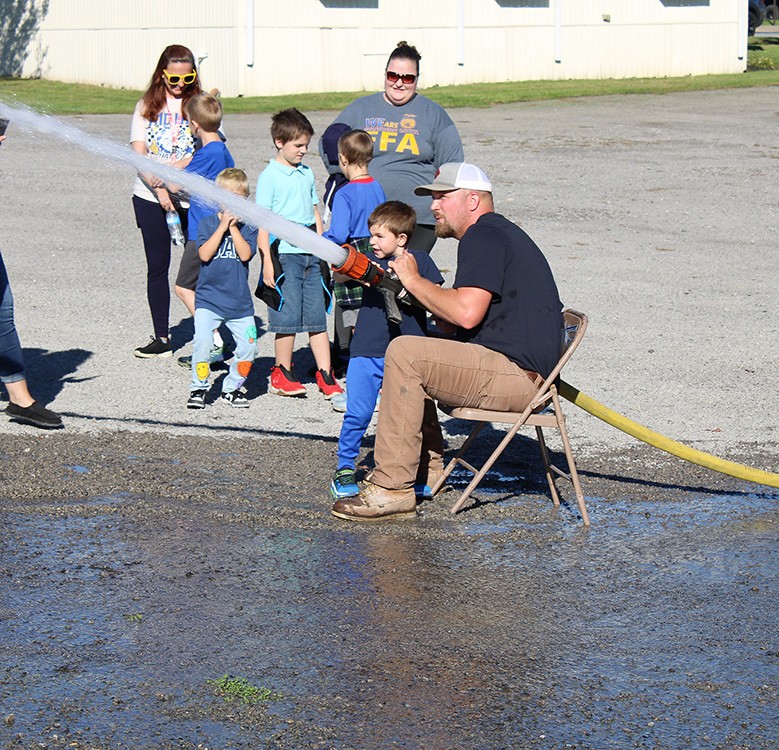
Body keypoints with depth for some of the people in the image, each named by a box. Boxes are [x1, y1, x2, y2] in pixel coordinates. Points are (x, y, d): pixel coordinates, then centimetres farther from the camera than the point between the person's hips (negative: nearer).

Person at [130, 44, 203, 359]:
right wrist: (159, 188, -15)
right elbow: (139, 154, -1)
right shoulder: (147, 106, 6)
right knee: (157, 265, 5)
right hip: (150, 197, 2)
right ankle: (161, 338, 13)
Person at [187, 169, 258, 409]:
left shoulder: (248, 226, 4)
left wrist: (233, 227, -13)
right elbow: (205, 254, -13)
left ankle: (231, 388, 18)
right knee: (202, 342, -18)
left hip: (239, 301, 2)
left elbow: (245, 255, -12)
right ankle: (199, 388, -1)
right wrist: (222, 226, -13)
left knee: (248, 347, -2)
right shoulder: (208, 223, 3)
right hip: (208, 299, -2)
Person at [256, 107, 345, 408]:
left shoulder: (307, 174, 15)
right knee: (288, 316, -4)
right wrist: (267, 261, -13)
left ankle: (325, 375, 9)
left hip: (311, 254, 6)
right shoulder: (269, 176, -5)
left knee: (317, 315, 6)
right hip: (284, 253, -6)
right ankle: (282, 374, 10)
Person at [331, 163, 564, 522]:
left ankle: (393, 489, -21)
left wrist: (413, 280, -11)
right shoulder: (499, 233, 23)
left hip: (516, 373, -11)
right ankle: (426, 468, 21)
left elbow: (466, 313, -23)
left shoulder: (483, 236, -11)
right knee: (414, 355, 22)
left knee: (405, 353, -20)